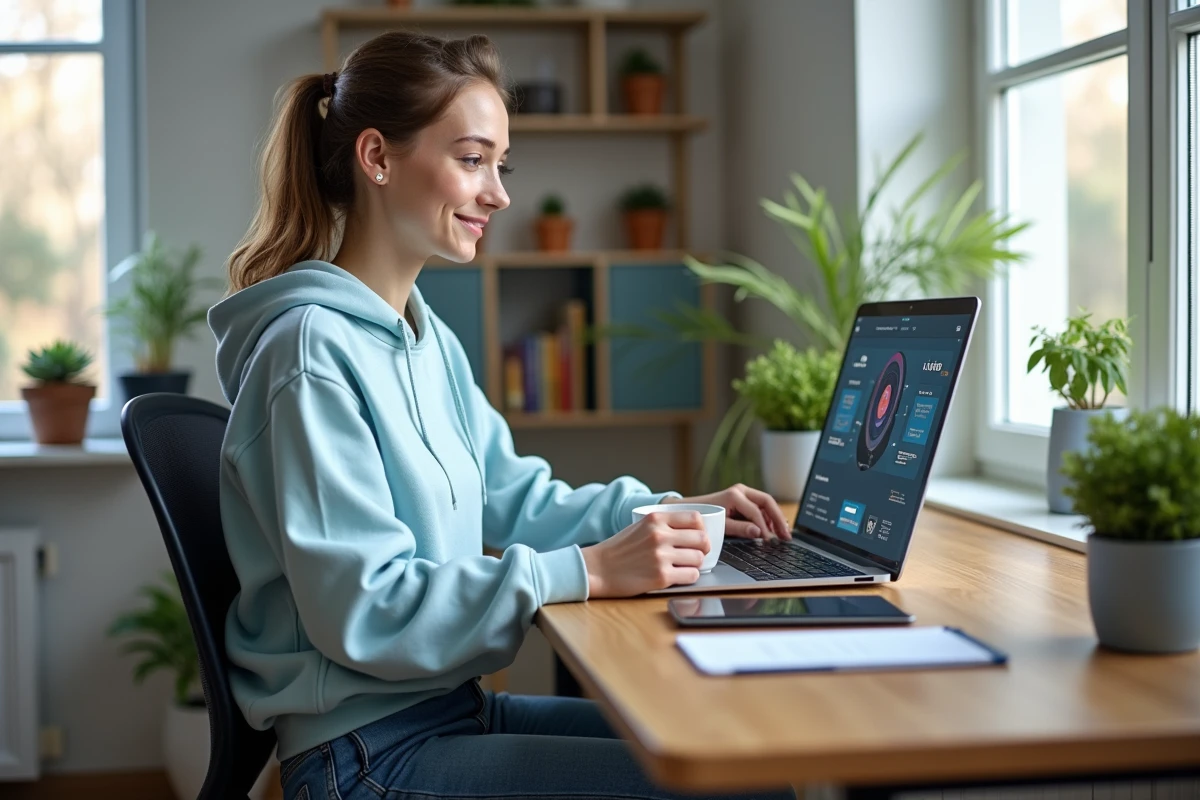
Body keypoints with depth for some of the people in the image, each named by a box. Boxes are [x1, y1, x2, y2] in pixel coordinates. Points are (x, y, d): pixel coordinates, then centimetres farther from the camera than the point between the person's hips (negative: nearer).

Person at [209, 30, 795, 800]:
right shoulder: (311, 350, -19)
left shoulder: (427, 334, 11)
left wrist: (665, 511, 1)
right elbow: (363, 612, -24)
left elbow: (513, 498, 17)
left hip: (449, 707, 9)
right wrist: (585, 571, -26)